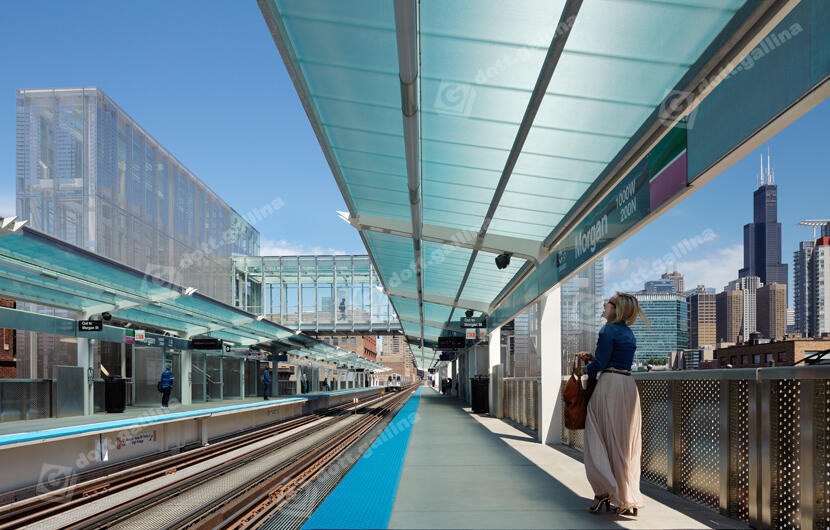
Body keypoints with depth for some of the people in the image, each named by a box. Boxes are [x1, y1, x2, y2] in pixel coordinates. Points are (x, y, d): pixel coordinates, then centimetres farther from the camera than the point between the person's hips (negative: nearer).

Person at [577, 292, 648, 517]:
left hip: (610, 384, -8)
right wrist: (592, 357, 15)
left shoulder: (609, 330, -9)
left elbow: (600, 363, -13)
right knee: (626, 442, 9)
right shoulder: (629, 333, 17)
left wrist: (588, 368, 8)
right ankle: (628, 500, 12)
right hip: (629, 386, 8)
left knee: (601, 439, -1)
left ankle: (605, 491, -6)